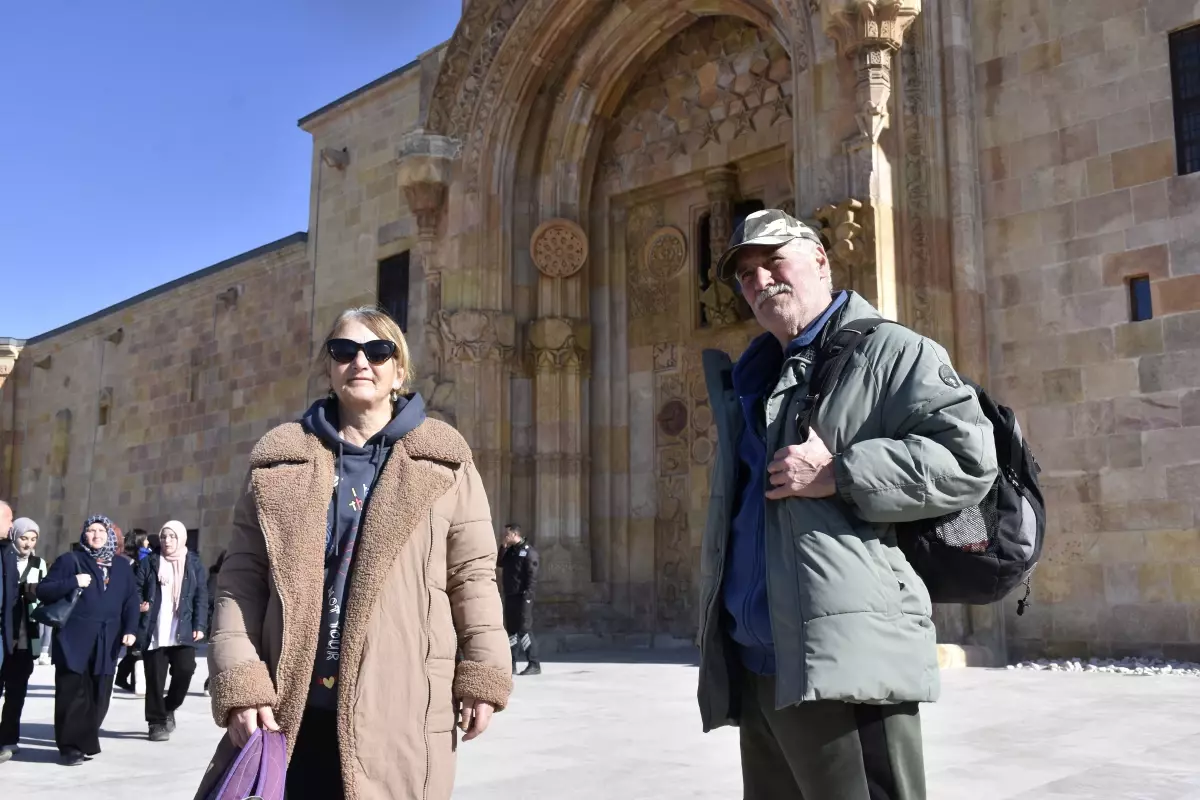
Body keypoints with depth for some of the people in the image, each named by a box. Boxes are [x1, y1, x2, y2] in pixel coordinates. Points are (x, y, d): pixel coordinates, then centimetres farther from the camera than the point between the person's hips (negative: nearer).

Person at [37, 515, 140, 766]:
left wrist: (130, 629, -1)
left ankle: (86, 741, 18)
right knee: (73, 693, -5)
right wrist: (73, 583, -14)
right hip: (74, 638, -4)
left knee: (99, 695, 5)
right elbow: (43, 591, -1)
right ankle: (71, 745, 4)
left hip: (107, 641, 4)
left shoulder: (122, 566, 15)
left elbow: (131, 600, 13)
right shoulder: (70, 560, 4)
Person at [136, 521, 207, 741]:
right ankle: (157, 722, 13)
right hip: (154, 632, 0)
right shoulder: (150, 562, 9)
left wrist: (200, 626, -4)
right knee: (155, 677, 1)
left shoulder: (193, 563, 8)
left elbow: (201, 596, 4)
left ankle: (169, 708, 17)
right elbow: (137, 589, 7)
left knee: (184, 670, -9)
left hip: (183, 632, 0)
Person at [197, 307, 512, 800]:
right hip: (290, 710, 2)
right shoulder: (278, 461, 9)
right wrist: (239, 681, -5)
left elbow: (471, 573, 5)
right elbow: (242, 576, 6)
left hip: (401, 710, -1)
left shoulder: (443, 462, 5)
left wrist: (480, 677, -1)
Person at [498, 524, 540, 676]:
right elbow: (500, 563, 10)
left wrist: (527, 594, -21)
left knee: (524, 630, -9)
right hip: (510, 595, 8)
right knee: (511, 630, 10)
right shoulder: (510, 550, 16)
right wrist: (504, 548, 1)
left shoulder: (528, 551, -10)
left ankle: (534, 665, -4)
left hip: (522, 597, -8)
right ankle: (511, 664, 16)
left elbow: (532, 575, -15)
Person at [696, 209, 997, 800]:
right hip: (756, 664, 9)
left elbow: (968, 459, -15)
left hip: (844, 663, -8)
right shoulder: (750, 379, 23)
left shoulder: (889, 351, -2)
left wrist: (837, 475, -18)